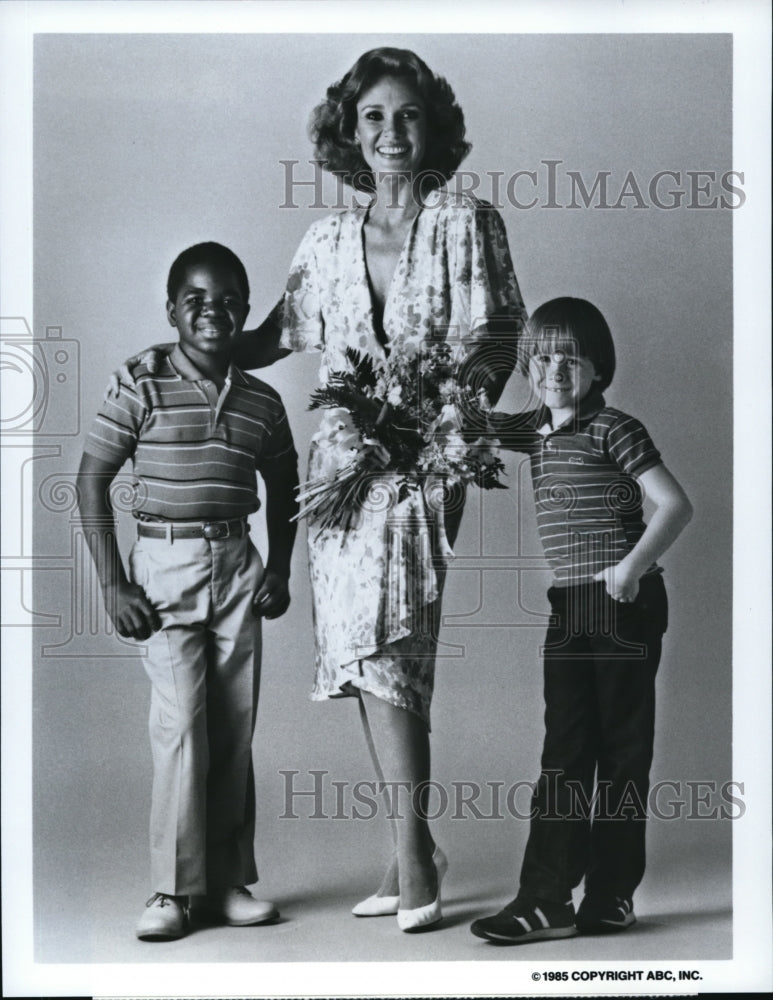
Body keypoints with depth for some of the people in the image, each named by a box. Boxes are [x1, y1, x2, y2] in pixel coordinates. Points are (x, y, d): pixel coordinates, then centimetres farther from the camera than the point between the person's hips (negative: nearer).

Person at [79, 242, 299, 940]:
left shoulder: (262, 402, 7)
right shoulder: (142, 392, -4)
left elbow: (282, 489, 20)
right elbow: (92, 482, -2)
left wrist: (279, 570, 9)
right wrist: (113, 583, -7)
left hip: (236, 568, 4)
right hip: (164, 567, -3)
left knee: (235, 729, 5)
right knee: (181, 723, -9)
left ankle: (230, 881, 16)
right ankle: (175, 889, 3)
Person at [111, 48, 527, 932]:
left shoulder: (465, 223, 4)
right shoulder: (328, 238, 15)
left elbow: (497, 339, 1)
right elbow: (280, 333, 22)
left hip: (421, 459, -4)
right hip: (340, 456, 4)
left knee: (381, 641, -17)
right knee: (367, 650, 1)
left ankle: (411, 852, -9)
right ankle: (413, 849, 12)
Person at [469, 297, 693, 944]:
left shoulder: (613, 428, -7)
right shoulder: (536, 429, 12)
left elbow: (676, 506, -12)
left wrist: (632, 566, -21)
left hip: (624, 605, -6)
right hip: (569, 610, 7)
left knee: (621, 751, 3)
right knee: (564, 753, 5)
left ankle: (612, 896, 12)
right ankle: (547, 899, 7)